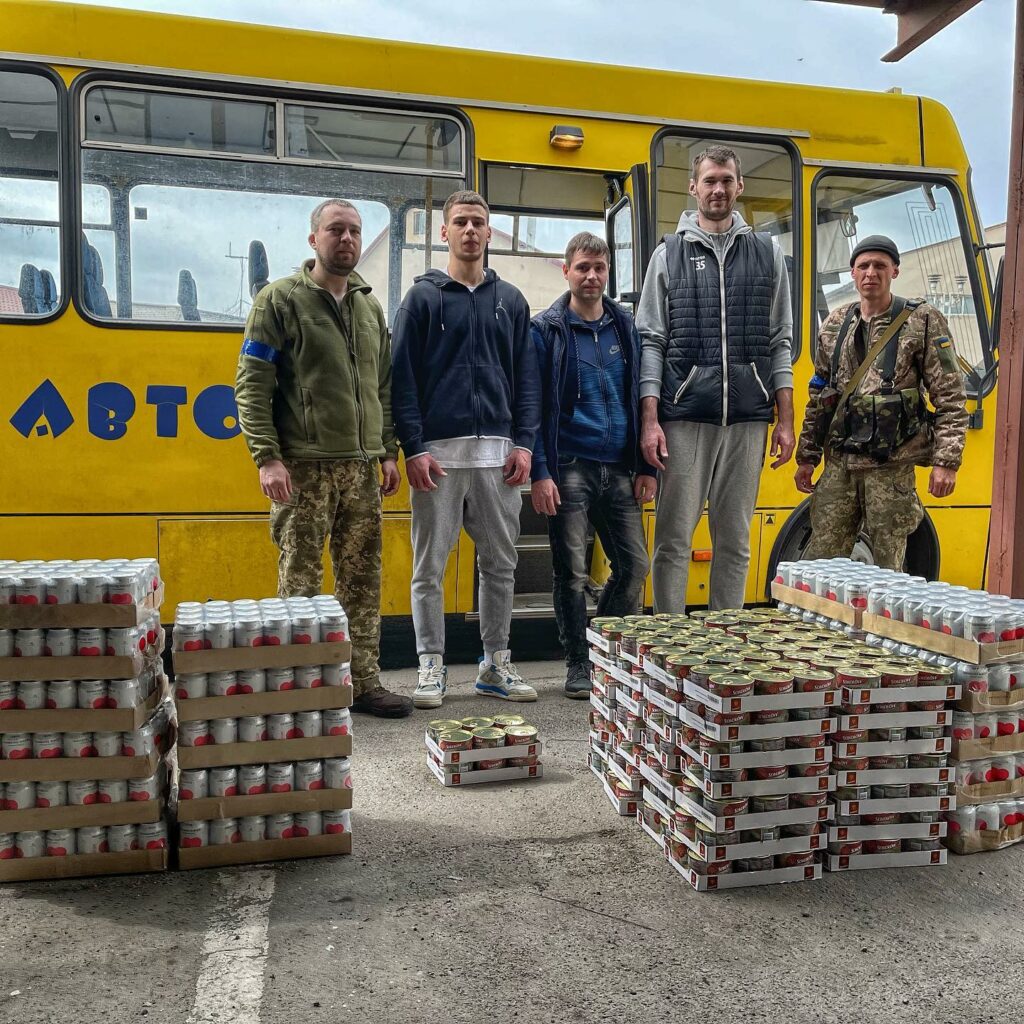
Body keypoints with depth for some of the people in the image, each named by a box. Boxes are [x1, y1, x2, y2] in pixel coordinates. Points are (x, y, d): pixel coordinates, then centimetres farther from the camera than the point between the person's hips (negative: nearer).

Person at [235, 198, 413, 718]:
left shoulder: (369, 306, 16)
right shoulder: (280, 299, -1)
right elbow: (251, 384, -6)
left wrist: (388, 451, 12)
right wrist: (267, 458, -14)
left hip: (362, 469, 5)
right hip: (304, 469, -5)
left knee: (362, 579, 8)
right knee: (300, 580, -1)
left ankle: (364, 683, 18)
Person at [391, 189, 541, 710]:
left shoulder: (510, 300, 13)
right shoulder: (423, 297, 4)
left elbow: (527, 377, 11)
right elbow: (404, 377, -2)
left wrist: (524, 443, 0)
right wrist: (413, 449, -11)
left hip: (497, 451, 3)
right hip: (438, 451, -3)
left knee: (500, 563, 8)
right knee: (429, 566, 2)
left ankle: (496, 665, 21)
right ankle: (431, 669, 13)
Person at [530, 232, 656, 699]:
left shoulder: (625, 328, 11)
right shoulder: (547, 330, 1)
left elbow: (640, 401, 12)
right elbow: (535, 407, -4)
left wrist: (647, 467, 4)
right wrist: (540, 473, -12)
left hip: (619, 470, 4)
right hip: (570, 469, -4)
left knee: (634, 565, 4)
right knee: (570, 570, 2)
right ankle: (578, 665, 17)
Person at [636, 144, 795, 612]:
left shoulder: (767, 252, 13)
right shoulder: (669, 254, 8)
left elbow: (780, 342, 11)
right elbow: (651, 341, 3)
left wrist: (785, 421, 4)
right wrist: (650, 420, -7)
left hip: (748, 418, 2)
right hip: (684, 418, -1)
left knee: (735, 540, 7)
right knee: (674, 538, -1)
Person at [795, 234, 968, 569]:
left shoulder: (923, 322, 0)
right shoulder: (835, 324, 13)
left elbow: (951, 399, -2)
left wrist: (946, 462, -9)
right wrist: (806, 458, 15)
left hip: (891, 469, -4)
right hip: (838, 466, 4)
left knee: (887, 570, 1)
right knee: (818, 561, 3)